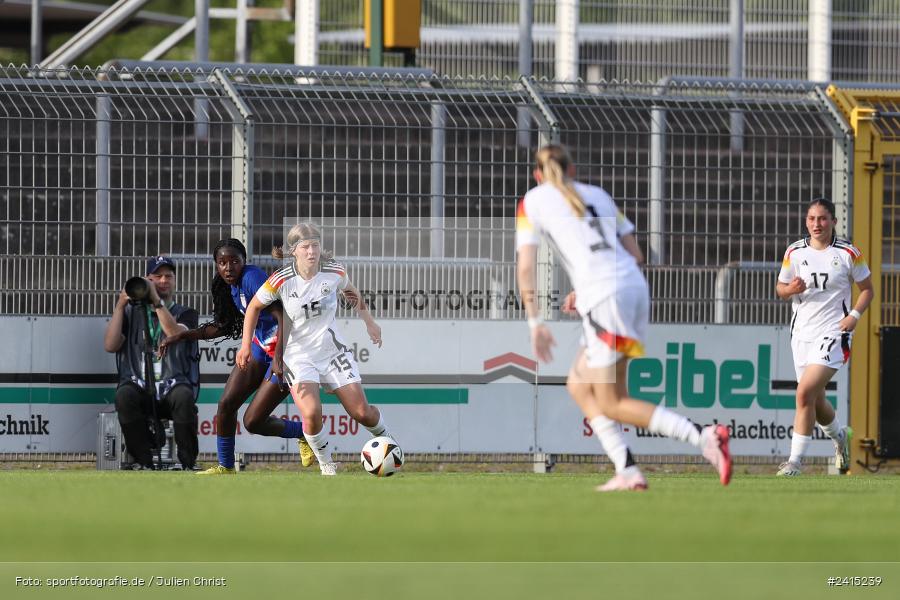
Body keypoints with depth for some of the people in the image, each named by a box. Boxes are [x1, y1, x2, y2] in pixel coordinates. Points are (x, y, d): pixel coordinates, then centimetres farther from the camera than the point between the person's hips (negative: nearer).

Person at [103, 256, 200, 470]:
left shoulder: (185, 314, 15)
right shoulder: (131, 312, 19)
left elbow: (176, 334, -9)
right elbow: (110, 346, 5)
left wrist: (156, 300, -13)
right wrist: (120, 305, 0)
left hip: (173, 386, -1)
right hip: (139, 386, 1)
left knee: (183, 396, -37)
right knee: (124, 395, -35)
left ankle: (188, 464, -28)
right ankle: (143, 462, -27)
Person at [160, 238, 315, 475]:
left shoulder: (252, 278, -23)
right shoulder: (232, 286, 5)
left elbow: (283, 317, -30)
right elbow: (224, 327, 19)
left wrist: (280, 357, -38)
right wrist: (182, 336, 15)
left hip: (286, 351, -9)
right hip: (261, 347, 9)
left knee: (253, 422, -9)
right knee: (226, 404, -1)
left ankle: (306, 434, 14)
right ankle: (225, 467, 13)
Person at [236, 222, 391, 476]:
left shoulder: (334, 273, -9)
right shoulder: (281, 281, -17)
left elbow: (351, 293, 15)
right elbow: (254, 306, 0)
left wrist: (369, 322, 16)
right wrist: (246, 344, -4)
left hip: (332, 349, 3)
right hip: (298, 356, -2)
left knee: (362, 413, 0)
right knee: (312, 414, -25)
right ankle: (326, 464, 0)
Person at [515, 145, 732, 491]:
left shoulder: (534, 200, 9)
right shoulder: (598, 195, 23)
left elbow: (525, 267, 0)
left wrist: (535, 323, 3)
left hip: (603, 300, -6)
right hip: (635, 286, 6)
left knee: (612, 404, -1)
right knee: (579, 386, 18)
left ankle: (705, 439, -18)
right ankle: (626, 472, 5)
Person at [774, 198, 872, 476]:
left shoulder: (848, 253, -4)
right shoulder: (794, 252, 4)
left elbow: (867, 289, 6)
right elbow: (780, 289, 12)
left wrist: (854, 315, -10)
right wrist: (791, 289, -11)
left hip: (833, 332, -5)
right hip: (802, 333, 5)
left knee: (805, 392, -20)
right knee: (816, 401, 12)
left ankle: (794, 462, -17)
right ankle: (840, 436, 45)